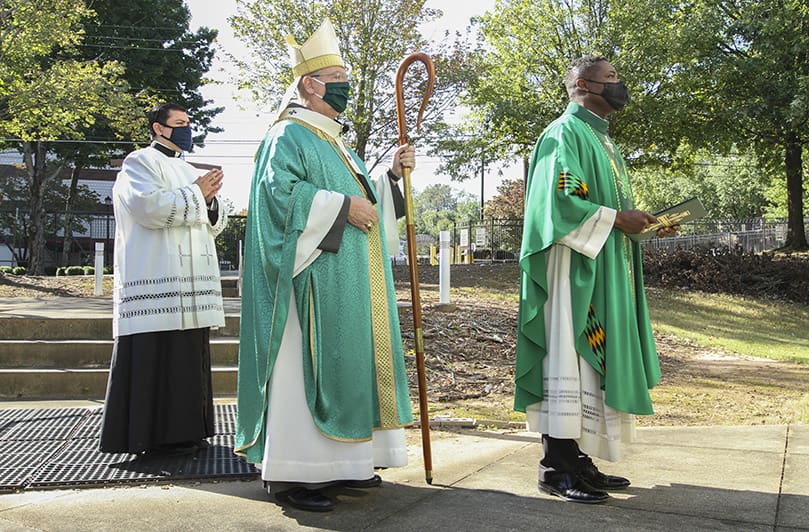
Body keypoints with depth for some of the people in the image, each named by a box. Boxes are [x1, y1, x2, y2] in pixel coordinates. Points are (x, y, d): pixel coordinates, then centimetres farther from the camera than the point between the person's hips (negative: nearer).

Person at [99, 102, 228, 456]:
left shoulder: (189, 172, 25)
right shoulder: (140, 163, 1)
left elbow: (213, 225, 23)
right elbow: (149, 205, -18)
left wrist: (209, 201, 1)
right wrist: (195, 194, -9)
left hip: (189, 286, 8)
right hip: (156, 282, -8)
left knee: (186, 357, 7)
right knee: (157, 357, -9)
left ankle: (182, 430, 13)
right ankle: (154, 437, -4)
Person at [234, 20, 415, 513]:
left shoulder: (335, 141, 23)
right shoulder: (289, 136, -6)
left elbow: (361, 196, 28)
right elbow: (279, 190, -22)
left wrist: (391, 175, 12)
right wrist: (342, 206, -20)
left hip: (350, 282, 10)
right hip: (314, 278, -10)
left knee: (347, 361, 10)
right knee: (305, 366, -10)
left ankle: (339, 459, 18)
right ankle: (290, 472, -5)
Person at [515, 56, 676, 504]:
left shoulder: (601, 139, 22)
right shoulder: (565, 134, -7)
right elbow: (559, 200, -19)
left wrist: (640, 221, 7)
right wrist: (617, 219, -16)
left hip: (606, 272, 10)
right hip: (575, 268, -10)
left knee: (594, 362, 8)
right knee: (569, 358, -9)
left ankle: (577, 459, 13)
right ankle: (557, 467, -5)